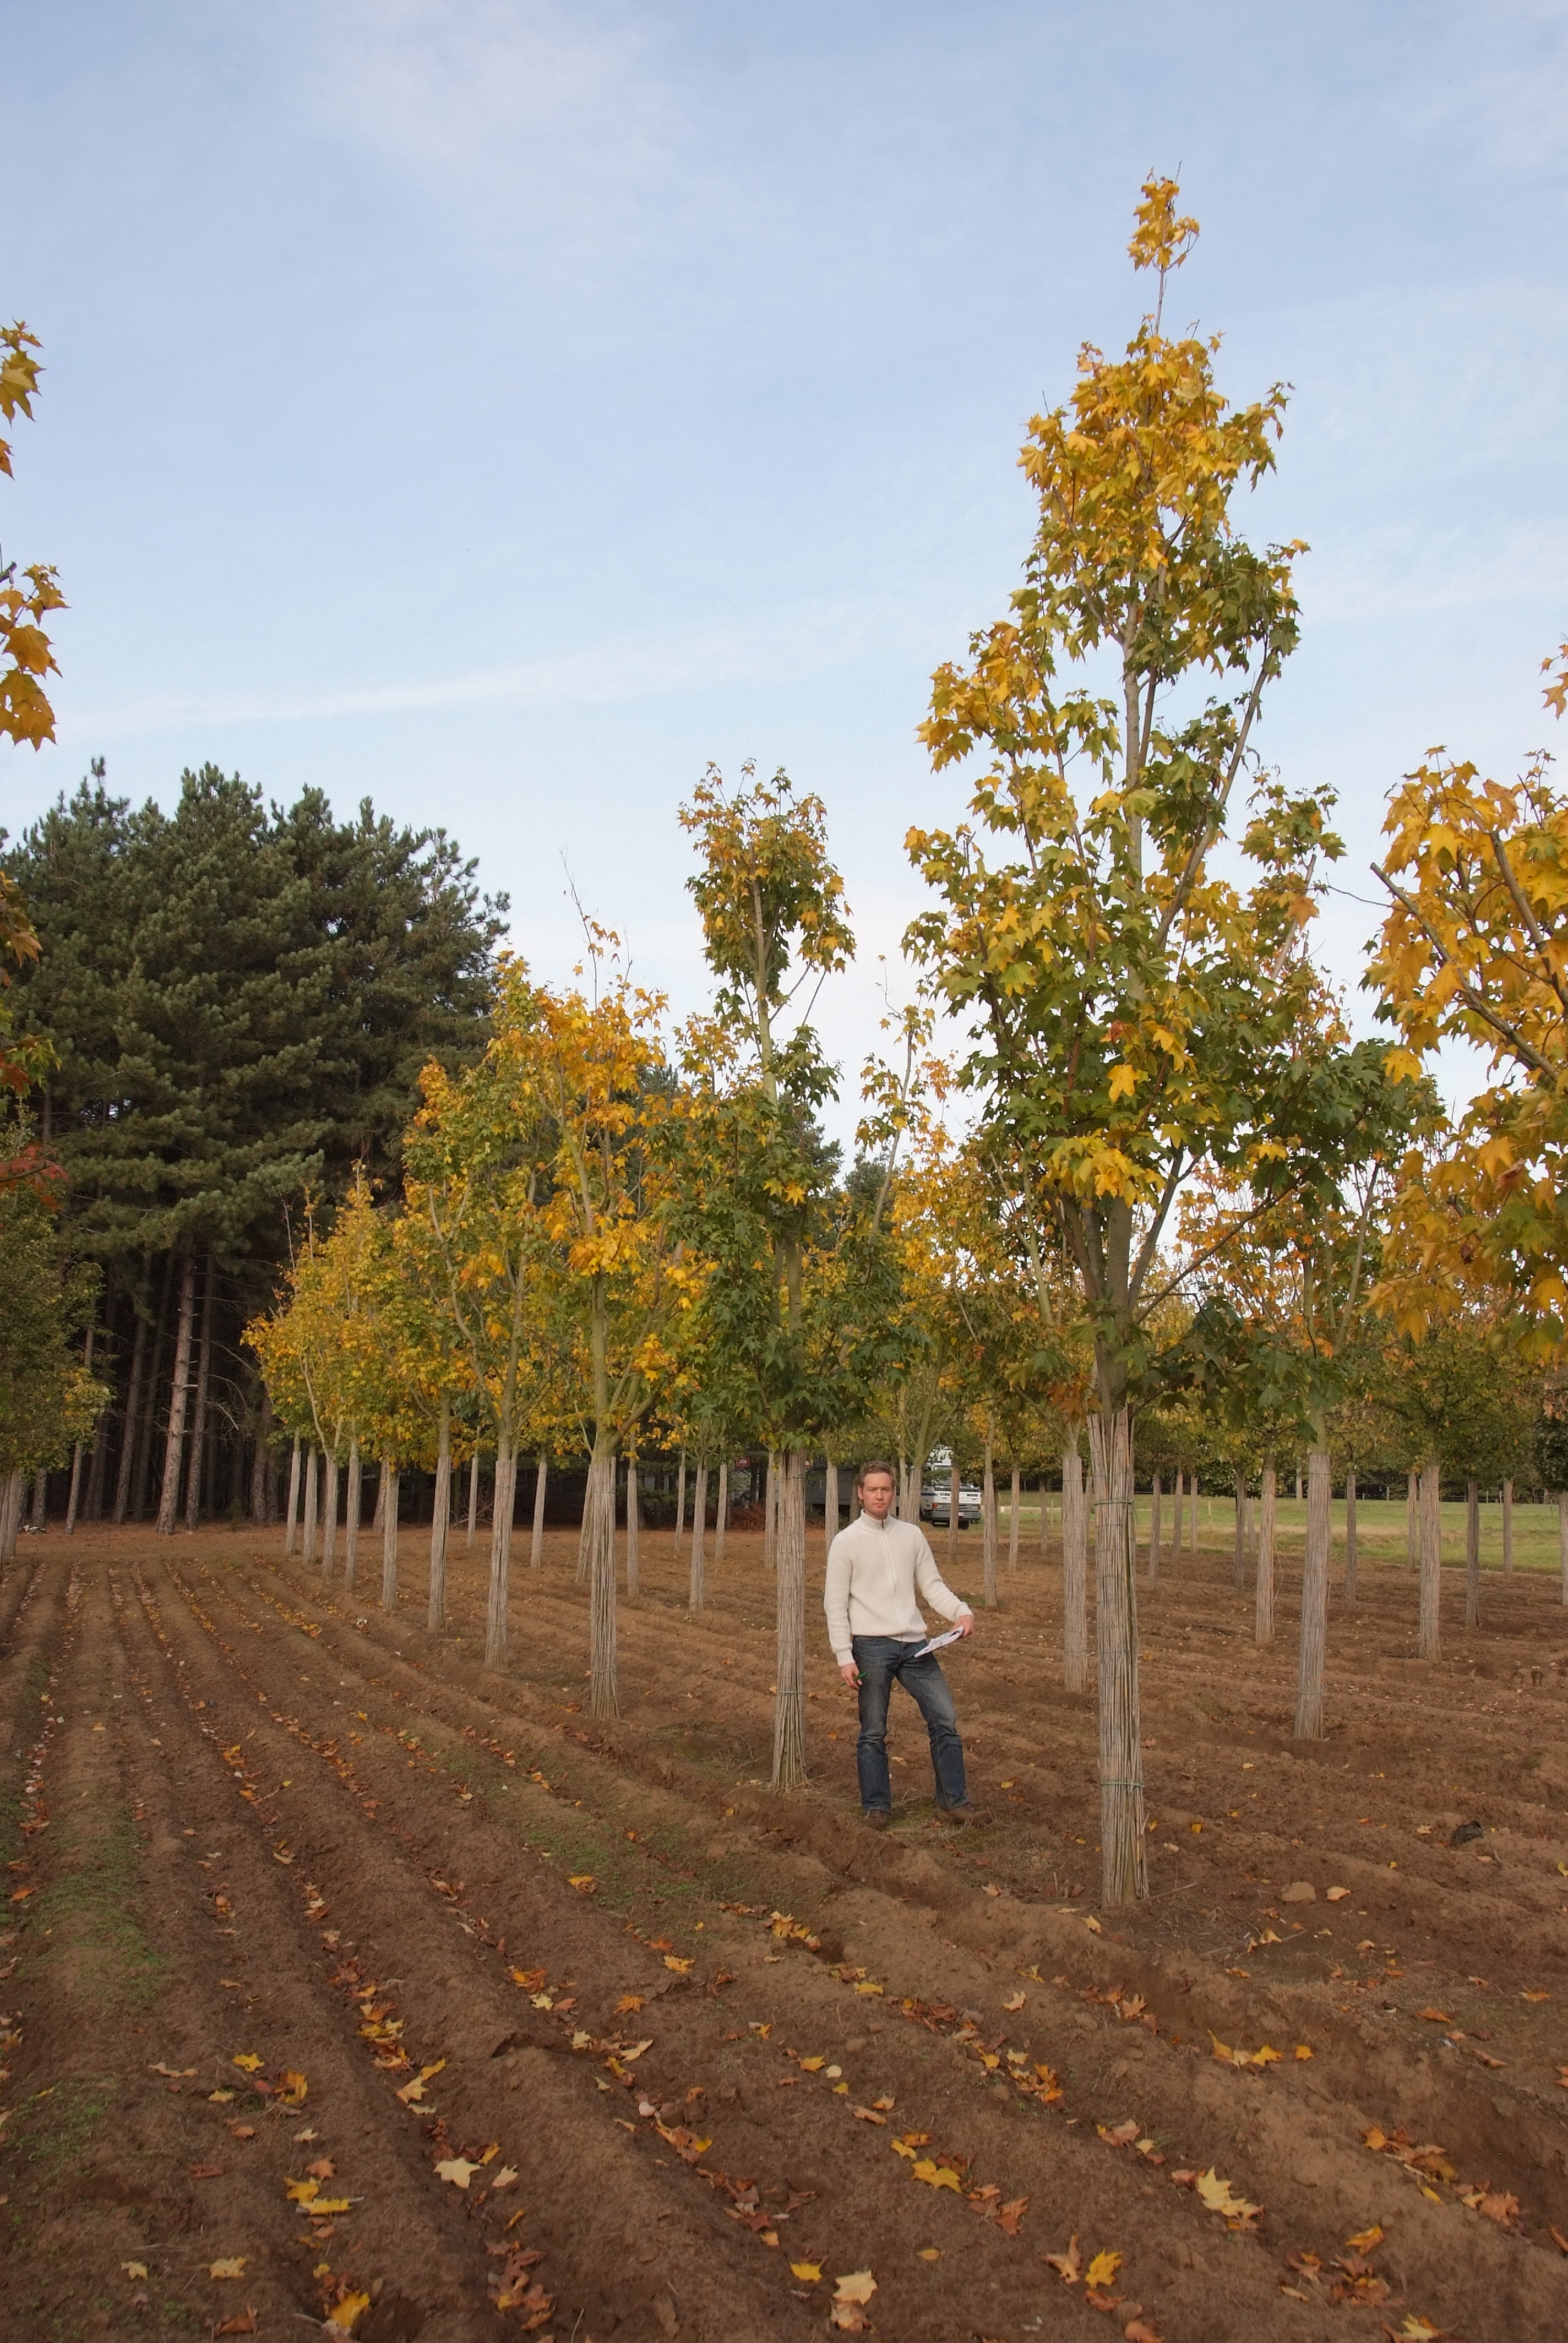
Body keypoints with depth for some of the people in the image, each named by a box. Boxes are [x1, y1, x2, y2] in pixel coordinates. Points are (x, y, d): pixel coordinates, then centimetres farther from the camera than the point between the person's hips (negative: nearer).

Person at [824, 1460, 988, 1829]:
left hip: (914, 1644, 4)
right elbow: (835, 1604, -2)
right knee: (873, 1733, 4)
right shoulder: (846, 1542, -1)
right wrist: (844, 1656, -9)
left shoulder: (912, 1535, 10)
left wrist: (961, 1611, -8)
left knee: (945, 1719, 2)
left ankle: (954, 1802, 12)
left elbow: (932, 1585, 10)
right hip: (871, 1646, -4)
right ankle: (876, 1806, 18)